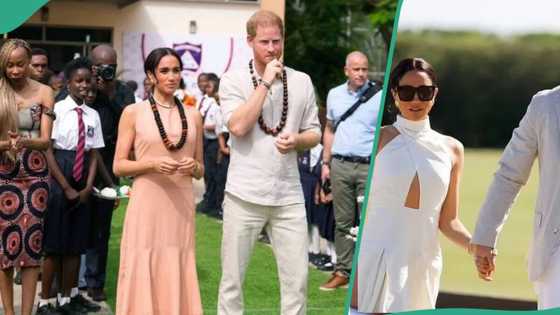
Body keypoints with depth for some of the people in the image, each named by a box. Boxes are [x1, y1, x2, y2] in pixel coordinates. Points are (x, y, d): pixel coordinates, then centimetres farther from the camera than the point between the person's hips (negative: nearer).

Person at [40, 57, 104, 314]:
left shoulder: (93, 116, 7)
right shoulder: (57, 110, -8)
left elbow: (94, 155, 8)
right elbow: (48, 151, -10)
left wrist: (88, 187, -5)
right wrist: (66, 188, -12)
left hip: (82, 183, 5)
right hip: (57, 178, -5)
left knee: (75, 243, 10)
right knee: (53, 244, -2)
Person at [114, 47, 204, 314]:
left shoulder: (193, 116, 11)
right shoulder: (133, 113, 2)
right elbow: (118, 166, 0)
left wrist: (193, 166, -5)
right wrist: (153, 164, -15)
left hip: (181, 204, 3)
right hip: (147, 202, -3)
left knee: (176, 275, 3)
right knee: (143, 274, -4)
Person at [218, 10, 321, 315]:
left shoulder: (301, 82, 8)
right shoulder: (233, 80, -1)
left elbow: (314, 134, 13)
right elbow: (238, 127, -15)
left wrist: (296, 140, -10)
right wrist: (266, 82, -13)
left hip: (288, 196, 2)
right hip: (245, 195, -2)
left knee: (297, 277, 2)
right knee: (232, 277, 4)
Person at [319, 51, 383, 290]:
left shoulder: (380, 96, 0)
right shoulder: (334, 95, 11)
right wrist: (326, 163, 14)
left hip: (370, 166, -3)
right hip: (340, 165, 3)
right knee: (343, 222, 6)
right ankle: (342, 272, 11)